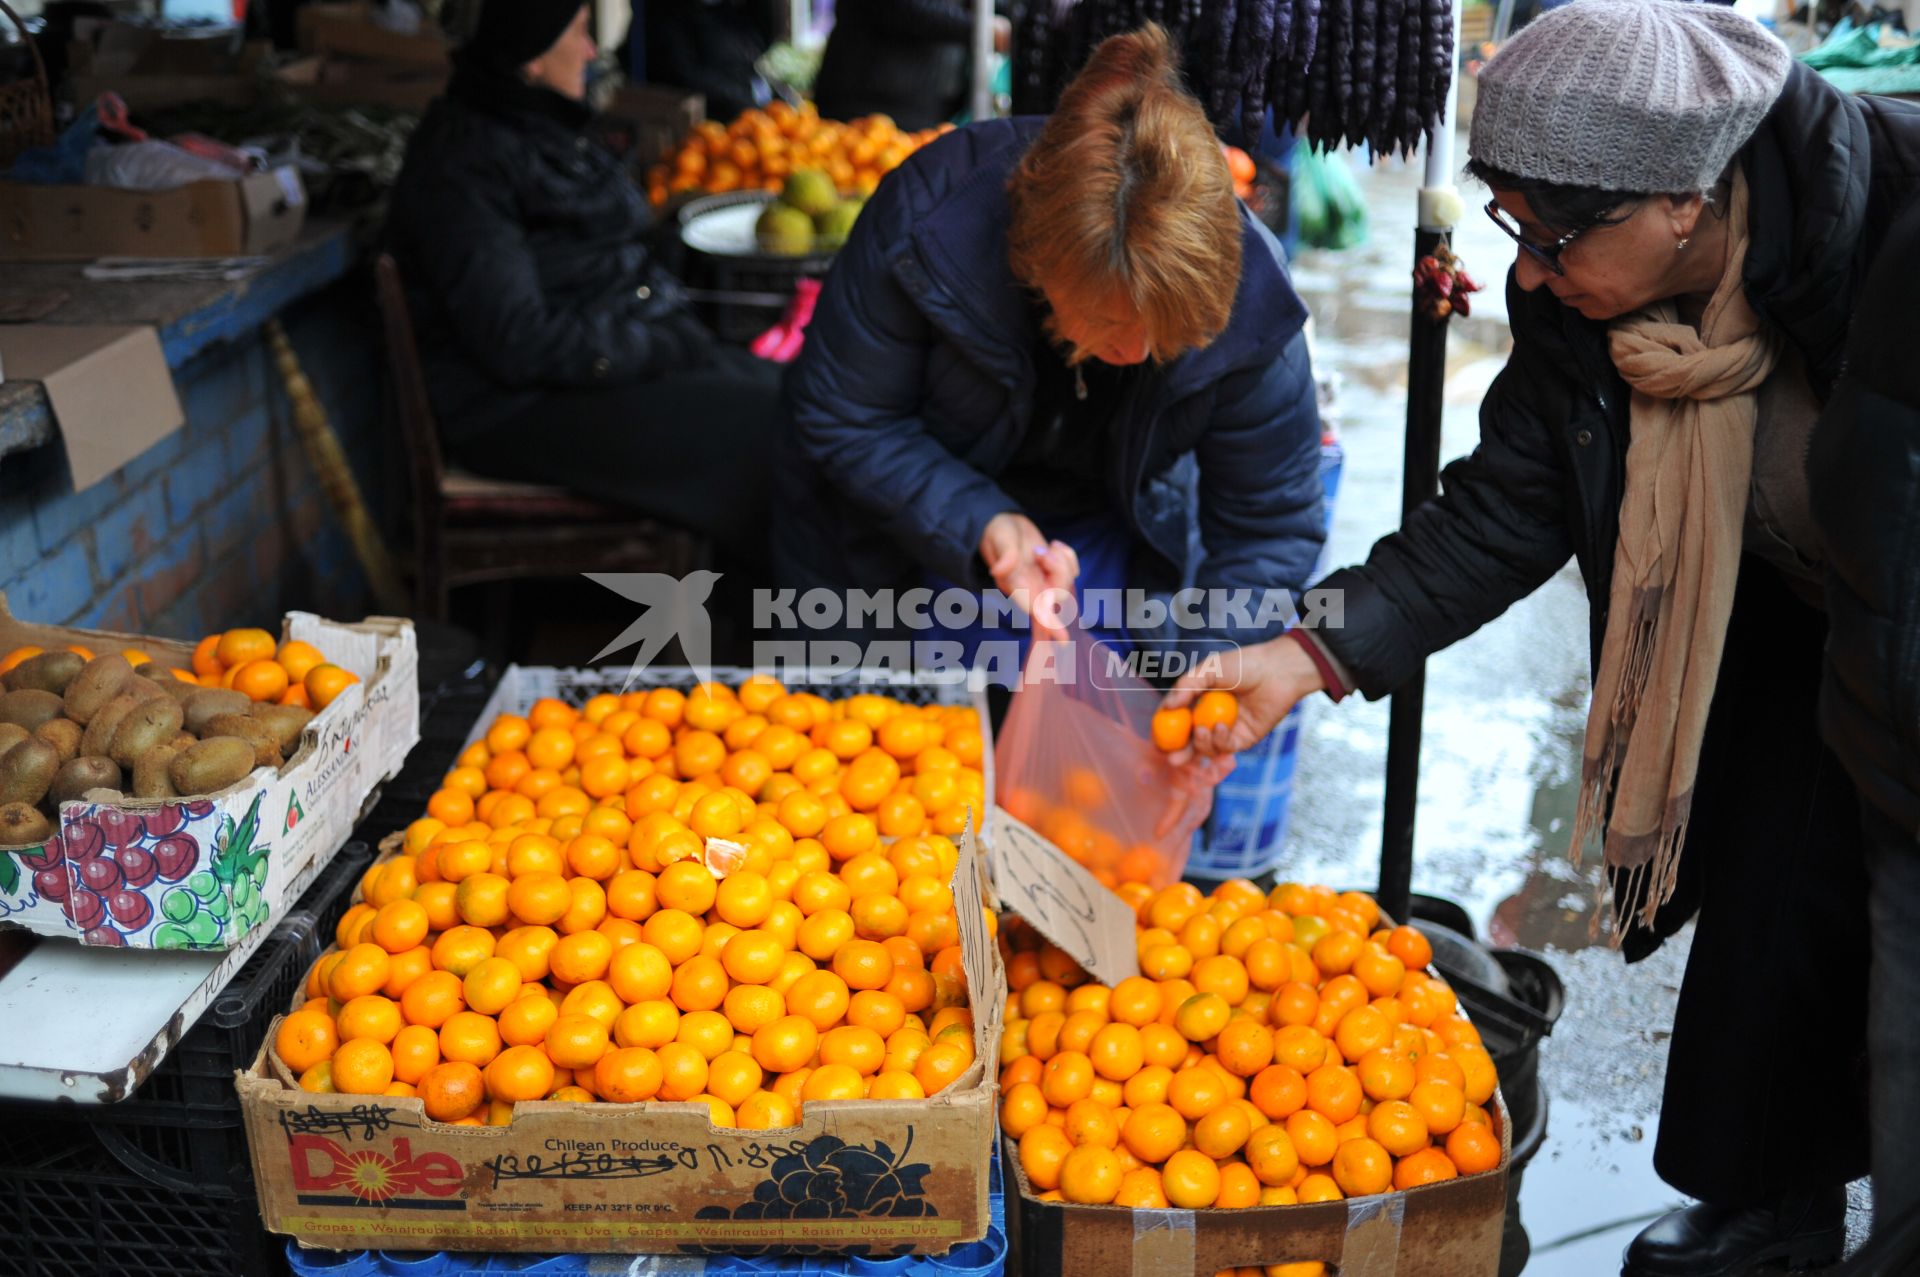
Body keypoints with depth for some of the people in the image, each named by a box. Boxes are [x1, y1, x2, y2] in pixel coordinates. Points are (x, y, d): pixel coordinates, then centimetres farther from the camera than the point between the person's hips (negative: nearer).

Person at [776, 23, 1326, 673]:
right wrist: (978, 527, -38)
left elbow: (1270, 530, -19)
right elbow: (841, 419, -23)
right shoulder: (926, 226, -35)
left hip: (1109, 539, 1)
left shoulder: (1247, 302, -30)